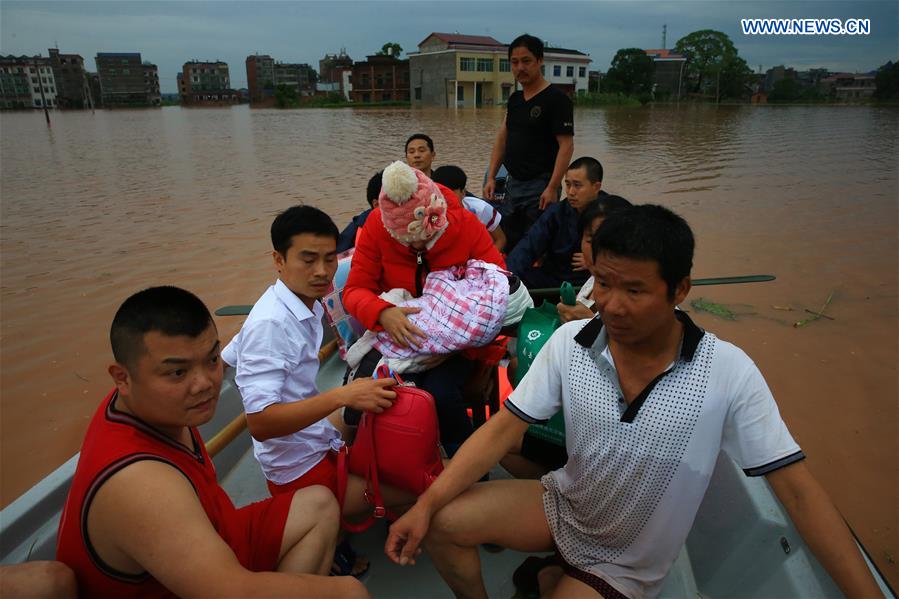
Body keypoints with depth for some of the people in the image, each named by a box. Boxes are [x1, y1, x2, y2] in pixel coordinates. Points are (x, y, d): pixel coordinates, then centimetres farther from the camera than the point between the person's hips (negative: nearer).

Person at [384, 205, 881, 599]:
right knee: (443, 523, -15)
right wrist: (425, 504, -21)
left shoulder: (728, 373, -23)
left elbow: (797, 489, -18)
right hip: (563, 504, 2)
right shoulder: (570, 342, -17)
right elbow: (504, 427, -15)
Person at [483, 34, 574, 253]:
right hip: (513, 183, 7)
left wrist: (552, 188, -22)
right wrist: (491, 177, 8)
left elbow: (566, 146, -15)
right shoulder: (514, 99, 12)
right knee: (505, 244, 11)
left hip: (539, 186, -7)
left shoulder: (556, 99, -10)